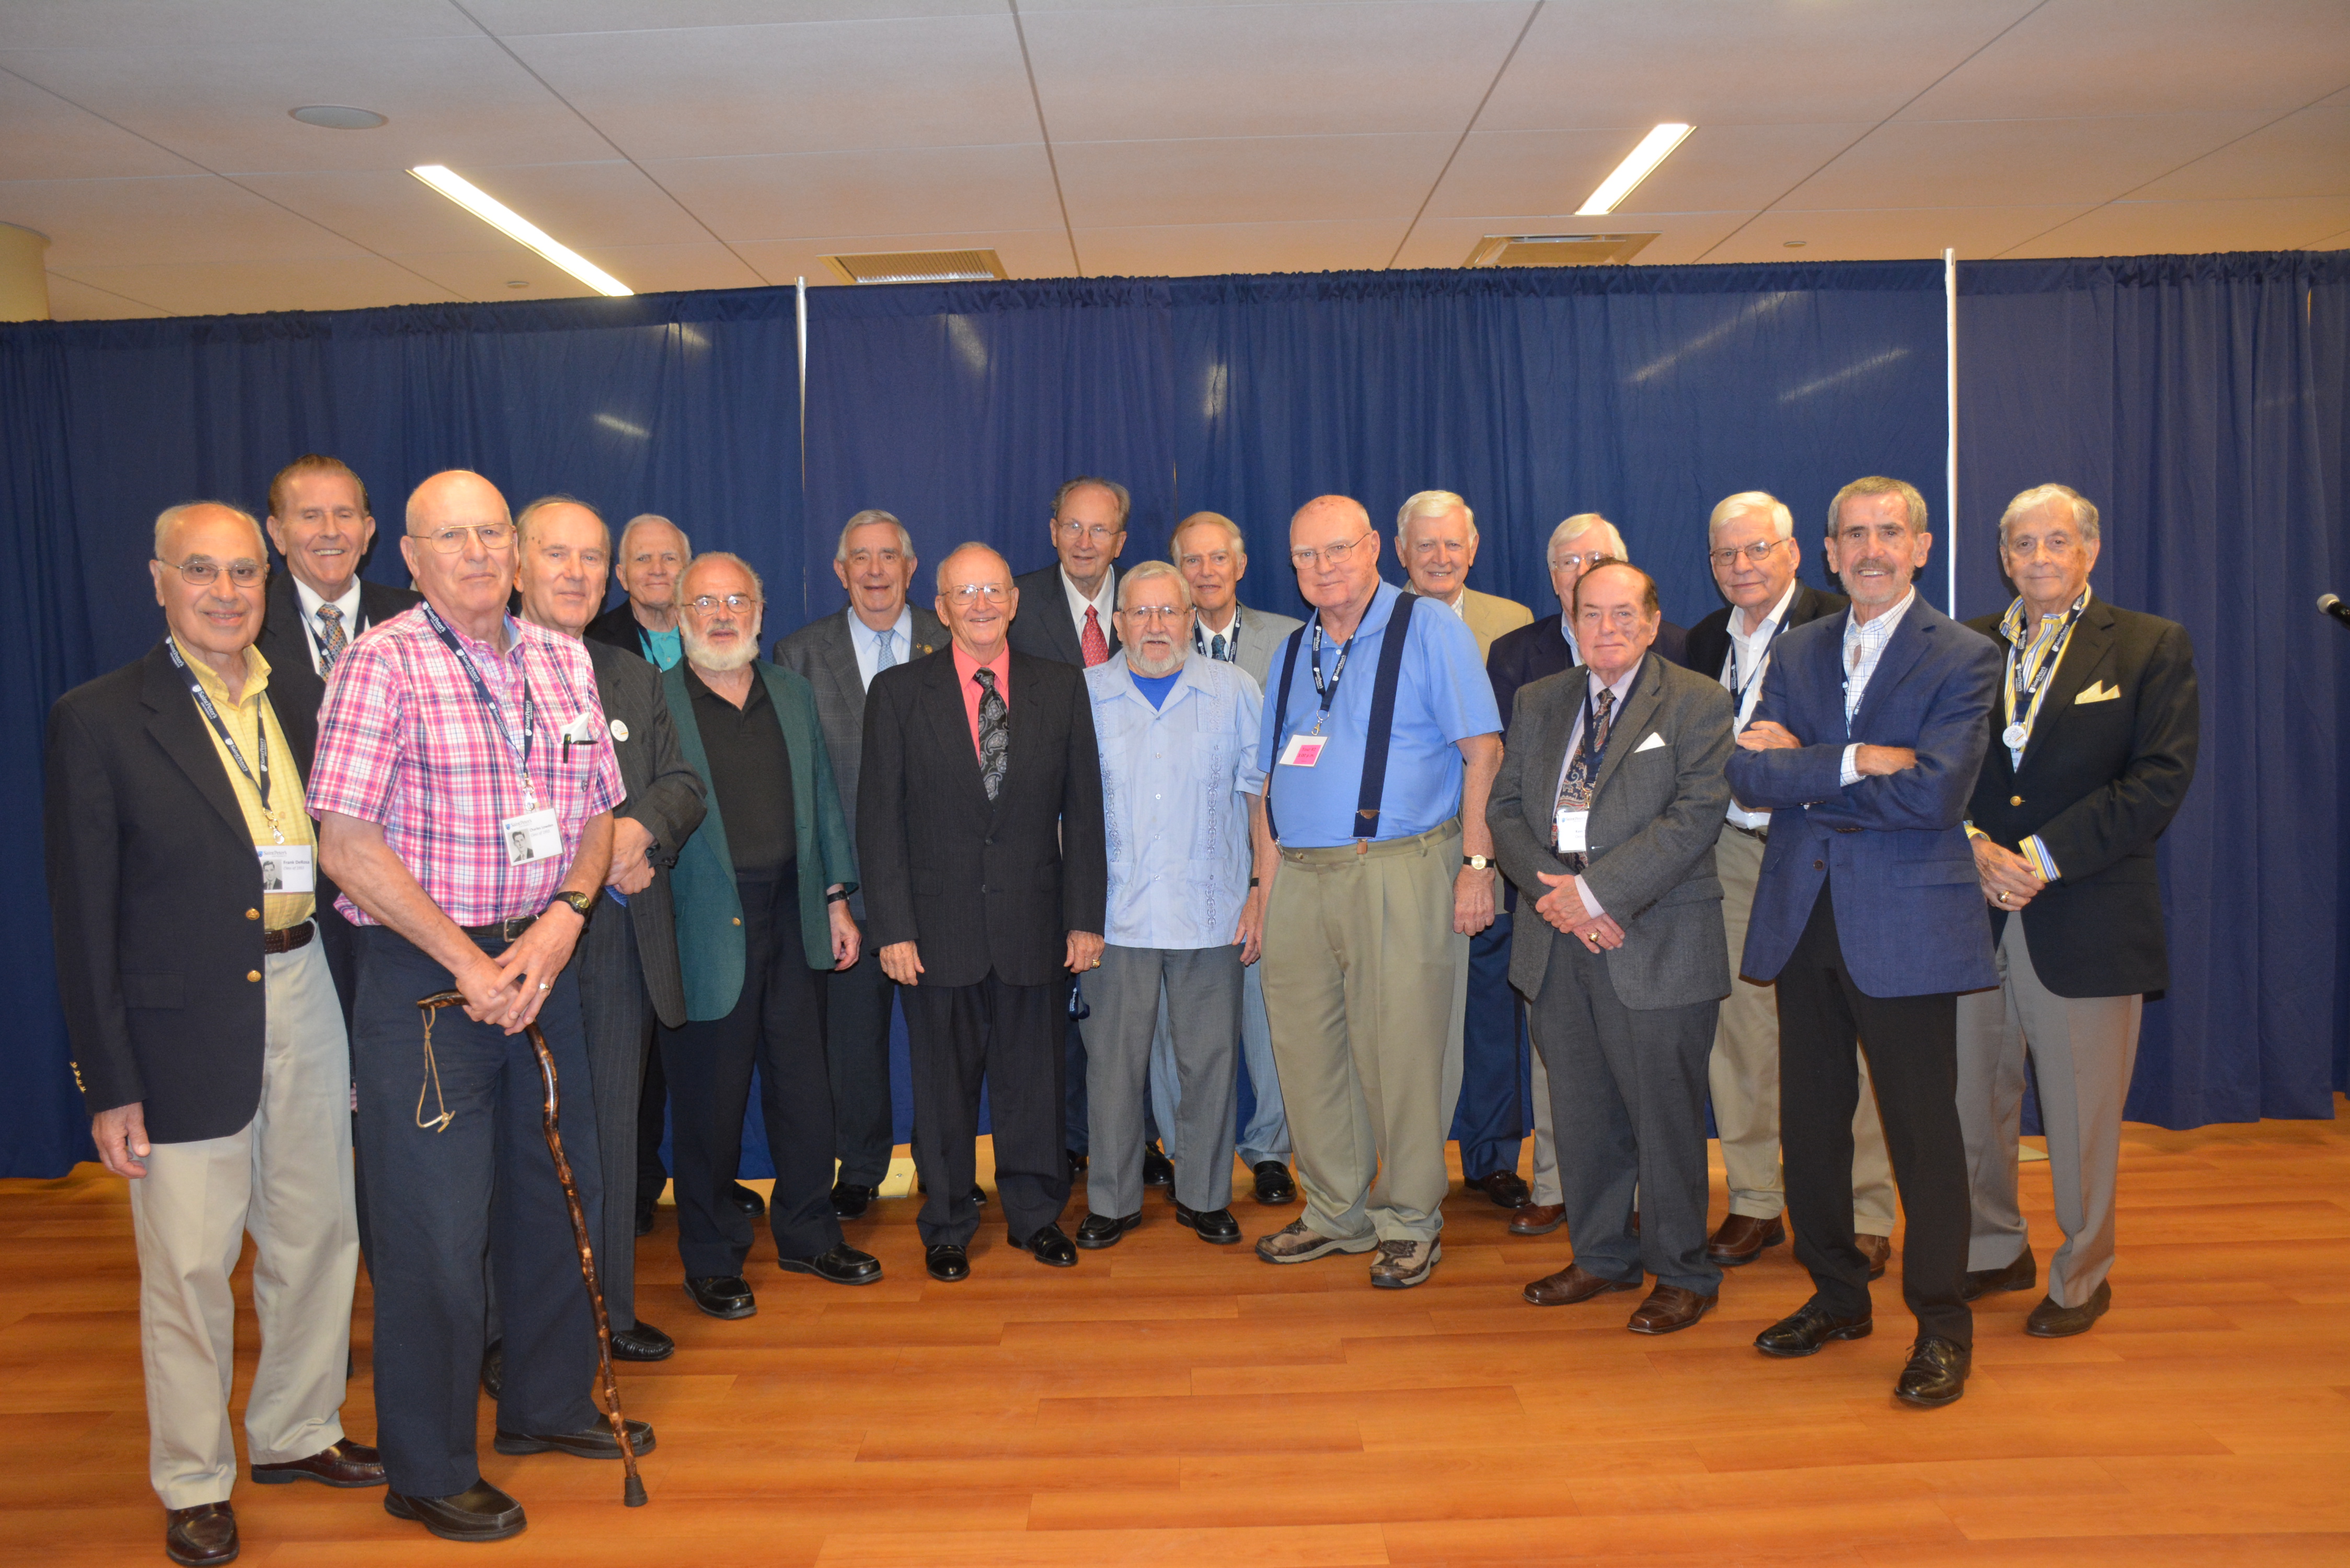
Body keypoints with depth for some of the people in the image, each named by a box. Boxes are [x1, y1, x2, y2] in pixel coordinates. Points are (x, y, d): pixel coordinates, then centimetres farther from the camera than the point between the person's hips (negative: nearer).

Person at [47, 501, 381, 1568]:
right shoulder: (98, 720, -7)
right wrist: (108, 1085, -9)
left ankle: (294, 1433, 37)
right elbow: (82, 920, -7)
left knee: (318, 1237, 16)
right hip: (186, 1028, -4)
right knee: (188, 1267, 7)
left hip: (306, 1000, 5)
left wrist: (354, 1003, 2)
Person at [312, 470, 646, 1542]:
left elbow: (597, 814, 11)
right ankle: (427, 1473, 22)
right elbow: (346, 846, -14)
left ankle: (549, 1402, 37)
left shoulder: (563, 662, 7)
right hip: (423, 975, -5)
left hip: (540, 965, 6)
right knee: (436, 1231, 3)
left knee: (559, 1196, 16)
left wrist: (561, 920, -7)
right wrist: (470, 963, -14)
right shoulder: (383, 663, -10)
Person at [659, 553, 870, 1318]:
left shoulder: (793, 693, 11)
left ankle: (809, 1234, 30)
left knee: (805, 1087, 13)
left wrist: (836, 899, 12)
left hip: (793, 917, 5)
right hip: (704, 928, -4)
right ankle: (711, 1258, 23)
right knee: (708, 1098, 6)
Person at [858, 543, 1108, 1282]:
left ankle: (1036, 1213, 30)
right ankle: (947, 1225, 27)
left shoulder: (1061, 688, 5)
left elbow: (1082, 811, 5)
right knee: (944, 1082, 9)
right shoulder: (898, 693, 1)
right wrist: (892, 927, -8)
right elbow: (879, 819, -1)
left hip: (1035, 921, 1)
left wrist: (1086, 917, 0)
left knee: (1034, 1076, 11)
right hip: (939, 927, -1)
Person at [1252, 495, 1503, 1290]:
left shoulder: (1431, 631, 0)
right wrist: (1266, 881, 12)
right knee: (1307, 1051, 9)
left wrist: (1477, 863, -12)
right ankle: (1335, 1213, 25)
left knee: (1402, 1052, -1)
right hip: (1301, 877, 6)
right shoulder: (1293, 652, 18)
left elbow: (1482, 752, -5)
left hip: (1399, 873, -6)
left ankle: (1408, 1222, 15)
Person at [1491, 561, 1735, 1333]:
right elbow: (1506, 807, 9)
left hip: (1657, 944, -4)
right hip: (1559, 946, 5)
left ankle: (1682, 1274, 20)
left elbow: (1694, 816, -12)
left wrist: (1596, 889, -16)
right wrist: (1553, 891, -7)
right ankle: (1603, 1255, 29)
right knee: (1581, 1113, 12)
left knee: (1664, 1115, 3)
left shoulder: (1697, 703, -1)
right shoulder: (1539, 702, 14)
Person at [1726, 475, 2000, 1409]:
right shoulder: (1795, 652, 10)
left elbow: (1933, 794, -17)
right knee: (1810, 1122, 13)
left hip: (1904, 924, -4)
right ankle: (1837, 1296, 31)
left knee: (1922, 1132, 3)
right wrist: (1856, 761, -16)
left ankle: (1942, 1326, 19)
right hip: (1802, 918, 5)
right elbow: (1748, 776, -4)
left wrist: (1801, 774, -9)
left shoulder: (1963, 658, -4)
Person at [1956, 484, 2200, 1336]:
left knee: (2082, 1116, 6)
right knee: (1970, 1101, 10)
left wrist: (2042, 856, -15)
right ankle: (1995, 1249, 30)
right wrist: (1975, 846, -12)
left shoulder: (2153, 647, 2)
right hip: (1973, 911, 3)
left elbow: (2160, 780, -8)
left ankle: (2082, 1275, 25)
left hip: (2087, 921, -3)